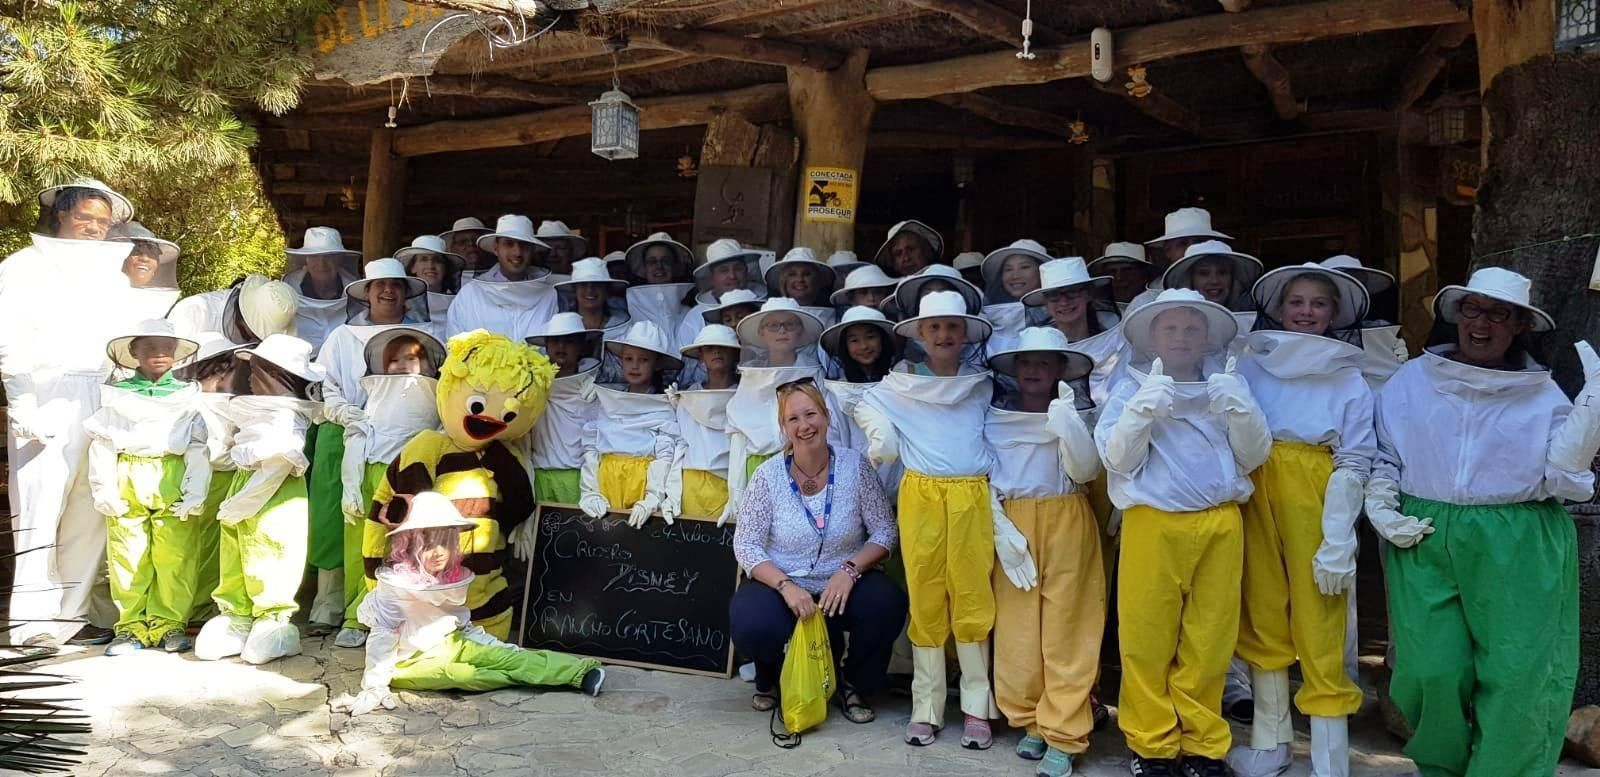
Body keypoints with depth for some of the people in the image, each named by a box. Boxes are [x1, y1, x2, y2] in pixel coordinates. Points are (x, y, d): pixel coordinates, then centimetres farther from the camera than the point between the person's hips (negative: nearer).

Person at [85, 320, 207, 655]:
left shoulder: (186, 396, 8)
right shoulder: (116, 395, 8)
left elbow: (198, 448, 4)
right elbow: (101, 444, 5)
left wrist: (195, 492, -4)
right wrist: (104, 489, -4)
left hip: (172, 485, 0)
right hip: (126, 483, 1)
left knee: (174, 558, 0)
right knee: (127, 559, 4)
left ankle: (169, 624, 9)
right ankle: (131, 626, 12)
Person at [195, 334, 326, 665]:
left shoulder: (285, 419, -18)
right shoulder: (261, 413, 14)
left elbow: (274, 469, -22)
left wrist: (241, 503, -18)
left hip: (273, 501, -10)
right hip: (244, 488, 10)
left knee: (265, 561, -5)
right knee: (235, 559, 12)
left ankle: (274, 622, 5)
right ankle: (237, 616, 20)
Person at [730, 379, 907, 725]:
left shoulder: (855, 466, -7)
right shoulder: (769, 474, -9)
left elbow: (884, 532, -5)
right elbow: (746, 544, -8)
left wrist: (850, 569, -22)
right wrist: (786, 586, -23)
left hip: (842, 585, 1)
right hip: (781, 584, -1)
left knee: (888, 604, -29)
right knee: (751, 626, -31)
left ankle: (853, 685, 3)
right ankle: (772, 681, 9)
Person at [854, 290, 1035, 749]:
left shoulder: (982, 385, 10)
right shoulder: (902, 382, 6)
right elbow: (866, 406, 18)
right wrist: (881, 433, -2)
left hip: (972, 498, 1)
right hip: (920, 496, 0)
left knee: (973, 601, 3)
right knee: (925, 601, 4)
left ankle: (976, 708, 13)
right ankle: (926, 708, 13)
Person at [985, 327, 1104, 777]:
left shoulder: (1074, 412, 3)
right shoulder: (996, 417, 7)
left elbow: (1086, 470, -8)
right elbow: (983, 475, 7)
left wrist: (1066, 420, -18)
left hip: (1067, 522, -2)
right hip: (1014, 521, 2)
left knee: (1066, 628, -3)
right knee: (1017, 626, 1)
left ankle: (1062, 737, 1)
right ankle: (1031, 720, 16)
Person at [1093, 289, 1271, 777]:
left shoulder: (1228, 386, 14)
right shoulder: (1130, 388, 7)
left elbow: (1254, 456, 7)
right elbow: (1117, 459, -3)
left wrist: (1238, 410, -10)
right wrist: (1143, 409, -16)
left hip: (1220, 525, 2)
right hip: (1153, 525, -2)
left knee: (1209, 640, 7)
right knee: (1148, 639, 0)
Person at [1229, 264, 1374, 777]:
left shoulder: (1349, 380, 1)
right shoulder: (1249, 365, 5)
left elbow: (1353, 464, -2)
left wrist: (1337, 543, -9)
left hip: (1315, 499, -2)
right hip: (1255, 495, 2)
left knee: (1319, 629, -1)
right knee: (1263, 619, 10)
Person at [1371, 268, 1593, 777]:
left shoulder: (1544, 394, 5)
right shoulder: (1412, 380, 6)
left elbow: (1562, 480, -3)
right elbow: (1380, 457, 13)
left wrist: (1591, 407, -12)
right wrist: (1382, 510, -1)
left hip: (1517, 548, 0)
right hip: (1424, 542, 1)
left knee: (1517, 678, -2)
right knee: (1431, 672, -1)